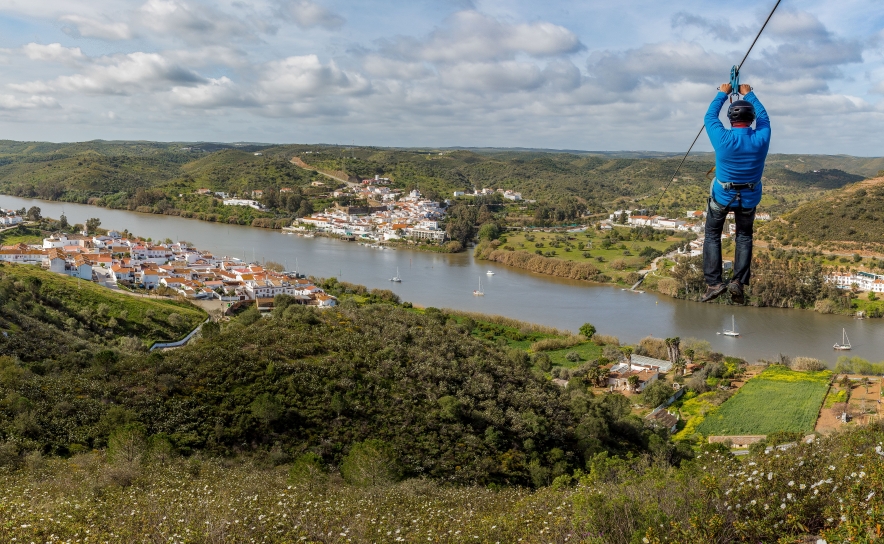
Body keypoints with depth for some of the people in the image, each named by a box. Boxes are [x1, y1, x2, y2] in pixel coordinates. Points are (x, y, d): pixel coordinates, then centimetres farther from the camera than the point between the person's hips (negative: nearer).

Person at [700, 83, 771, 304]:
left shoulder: (723, 139, -22)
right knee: (744, 236, 19)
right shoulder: (762, 137, -15)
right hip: (750, 198, 2)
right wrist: (748, 94, 20)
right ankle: (739, 282, 5)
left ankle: (713, 282, 4)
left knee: (712, 235, 14)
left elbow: (710, 116, -2)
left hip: (722, 196, -2)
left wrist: (722, 94, 11)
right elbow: (763, 117, 8)